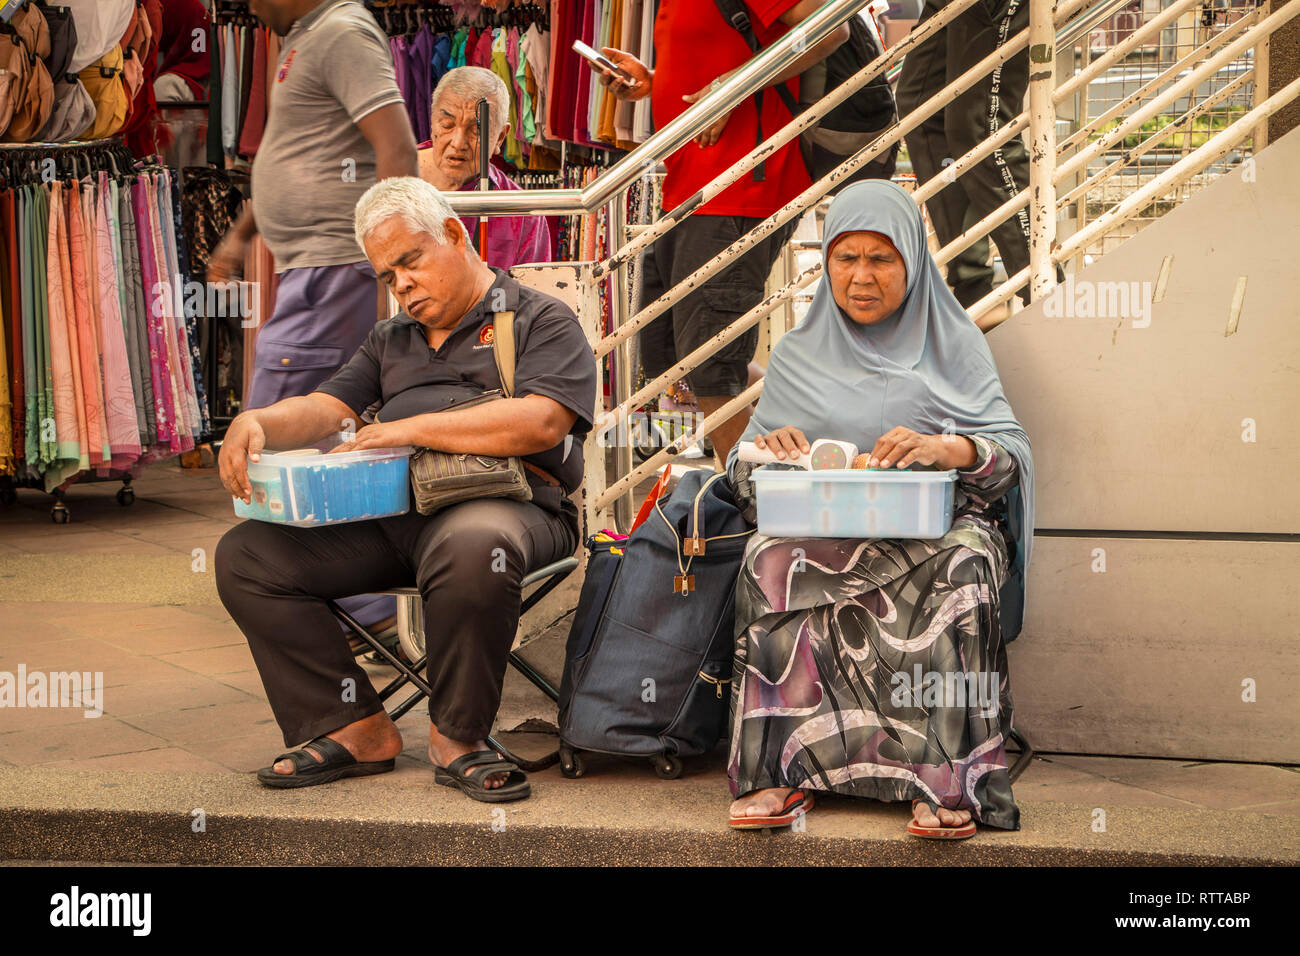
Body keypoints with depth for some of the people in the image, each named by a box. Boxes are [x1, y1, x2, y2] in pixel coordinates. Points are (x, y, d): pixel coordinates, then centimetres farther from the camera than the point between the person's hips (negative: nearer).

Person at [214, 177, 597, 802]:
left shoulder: (540, 320, 9)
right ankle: (354, 728, -7)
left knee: (471, 547, -42)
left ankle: (456, 738, -18)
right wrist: (256, 423, -5)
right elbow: (325, 408, 19)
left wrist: (411, 428, -11)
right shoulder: (390, 340, 31)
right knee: (243, 556, -11)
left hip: (501, 500, -6)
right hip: (386, 510, 6)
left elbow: (542, 422, -10)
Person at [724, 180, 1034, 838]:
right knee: (769, 559, -33)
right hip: (821, 528, 1)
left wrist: (949, 447, -20)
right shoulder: (797, 356, 19)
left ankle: (947, 782, -37)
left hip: (936, 521, -1)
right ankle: (780, 772, -34)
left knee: (963, 567, -37)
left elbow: (1013, 453, 2)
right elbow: (744, 468, 15)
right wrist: (765, 449, -10)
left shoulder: (953, 345, 13)